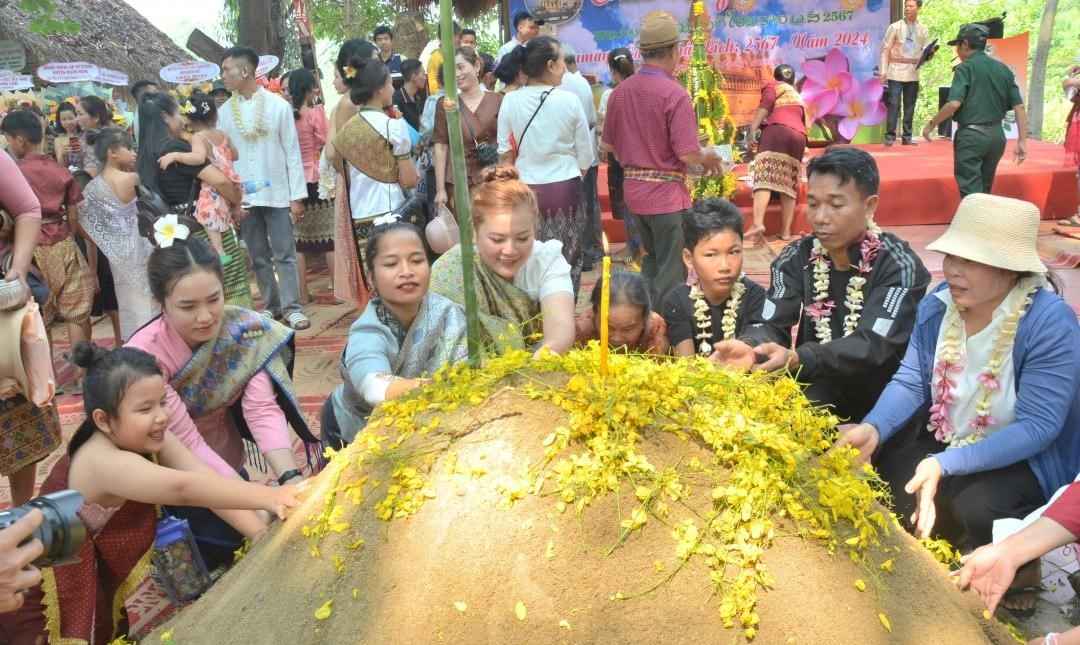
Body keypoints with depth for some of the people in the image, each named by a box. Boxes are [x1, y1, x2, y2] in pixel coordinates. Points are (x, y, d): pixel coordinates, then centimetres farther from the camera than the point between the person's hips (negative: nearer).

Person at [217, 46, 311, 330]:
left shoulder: (278, 105, -3)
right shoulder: (225, 112, 5)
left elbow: (292, 152, -3)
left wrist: (297, 195, -7)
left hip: (277, 193, -3)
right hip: (243, 196, 3)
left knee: (284, 253, -1)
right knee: (258, 256, 8)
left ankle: (292, 307, 3)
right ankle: (271, 306, 17)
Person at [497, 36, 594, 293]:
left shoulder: (510, 101, -4)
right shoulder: (569, 100, -8)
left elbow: (506, 154, 3)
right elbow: (585, 157, -2)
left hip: (526, 190, 2)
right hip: (566, 188, -2)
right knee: (567, 262, 8)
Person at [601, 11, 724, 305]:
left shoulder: (621, 90, 2)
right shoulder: (674, 93, -17)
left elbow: (608, 144, 10)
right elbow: (688, 154, -19)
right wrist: (710, 158, 0)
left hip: (633, 189, 7)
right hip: (666, 192, -7)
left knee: (652, 261, 23)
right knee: (671, 271, 5)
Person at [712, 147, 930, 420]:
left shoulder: (898, 266, -13)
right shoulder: (797, 258, 0)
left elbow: (873, 346, -25)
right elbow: (770, 324, -9)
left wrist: (796, 359, -43)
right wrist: (749, 347, -35)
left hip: (882, 405, -3)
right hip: (815, 398, 3)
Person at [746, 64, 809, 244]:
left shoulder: (773, 86, 19)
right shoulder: (797, 96, 37)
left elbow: (765, 105, -2)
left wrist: (753, 129, -11)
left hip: (777, 130, -6)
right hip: (799, 136, 6)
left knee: (765, 178, -19)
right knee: (789, 184, 5)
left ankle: (758, 223, -38)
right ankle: (786, 231, -2)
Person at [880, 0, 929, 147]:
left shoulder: (923, 30, 9)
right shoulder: (895, 27, 0)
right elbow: (885, 49, -3)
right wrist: (883, 71, -10)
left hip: (913, 73, 3)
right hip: (896, 71, -3)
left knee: (910, 105, 5)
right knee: (894, 104, -8)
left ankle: (907, 137, 11)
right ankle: (890, 136, -4)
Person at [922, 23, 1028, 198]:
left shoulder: (965, 68, -7)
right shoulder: (1004, 69, 11)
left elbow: (954, 104, -20)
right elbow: (1019, 107, 6)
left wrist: (931, 125, -7)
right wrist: (1022, 141, 8)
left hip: (971, 135, -6)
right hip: (997, 135, 7)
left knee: (971, 193, -4)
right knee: (984, 190, 18)